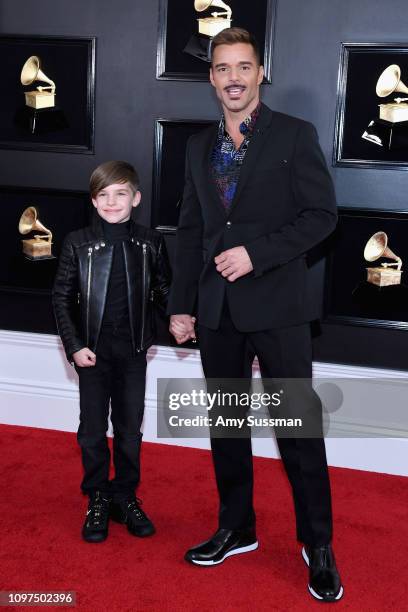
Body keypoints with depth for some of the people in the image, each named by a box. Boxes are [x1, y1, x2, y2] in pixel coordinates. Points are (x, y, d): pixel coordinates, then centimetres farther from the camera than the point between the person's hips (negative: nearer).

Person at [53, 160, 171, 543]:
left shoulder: (150, 243, -1)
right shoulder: (78, 244, -4)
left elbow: (163, 290, 8)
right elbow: (62, 297, -1)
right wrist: (74, 346, -8)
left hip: (133, 349, 1)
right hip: (92, 349, -1)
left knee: (130, 428, 9)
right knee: (93, 429, 6)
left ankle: (125, 497, 25)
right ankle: (98, 500, 22)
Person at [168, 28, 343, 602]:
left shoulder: (295, 135, -2)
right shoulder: (199, 147, 13)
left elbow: (322, 215, -7)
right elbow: (190, 231, 13)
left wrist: (256, 252, -17)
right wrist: (181, 305, 9)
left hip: (276, 305, -5)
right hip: (218, 310, 5)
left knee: (298, 427, 0)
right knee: (226, 424, 14)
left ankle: (318, 545, 17)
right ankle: (236, 528, 31)